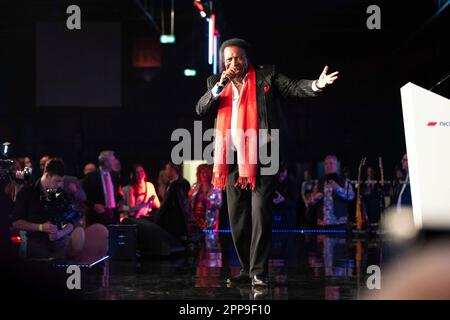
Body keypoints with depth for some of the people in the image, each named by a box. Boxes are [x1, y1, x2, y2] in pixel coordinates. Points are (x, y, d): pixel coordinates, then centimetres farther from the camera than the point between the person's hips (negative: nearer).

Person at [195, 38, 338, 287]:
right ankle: (246, 270, 19)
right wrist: (219, 86, -13)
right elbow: (200, 110, 1)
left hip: (261, 156, -4)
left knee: (260, 213, -10)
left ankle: (259, 272, -7)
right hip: (233, 158, 4)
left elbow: (293, 88, -6)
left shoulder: (266, 76, 4)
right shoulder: (216, 84, 12)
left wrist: (316, 85, -26)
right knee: (237, 217, 8)